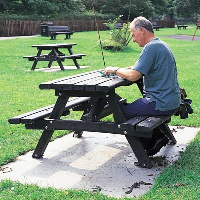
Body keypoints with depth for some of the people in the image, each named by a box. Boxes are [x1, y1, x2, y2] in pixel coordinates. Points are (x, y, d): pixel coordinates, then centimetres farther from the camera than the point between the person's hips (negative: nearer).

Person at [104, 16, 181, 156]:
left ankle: (150, 144, 6)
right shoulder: (161, 45, 14)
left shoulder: (151, 47, -19)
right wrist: (131, 68, 9)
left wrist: (115, 70, -8)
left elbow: (133, 76, -24)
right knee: (135, 106, 28)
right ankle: (159, 136, 18)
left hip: (161, 105, -10)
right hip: (172, 101, 10)